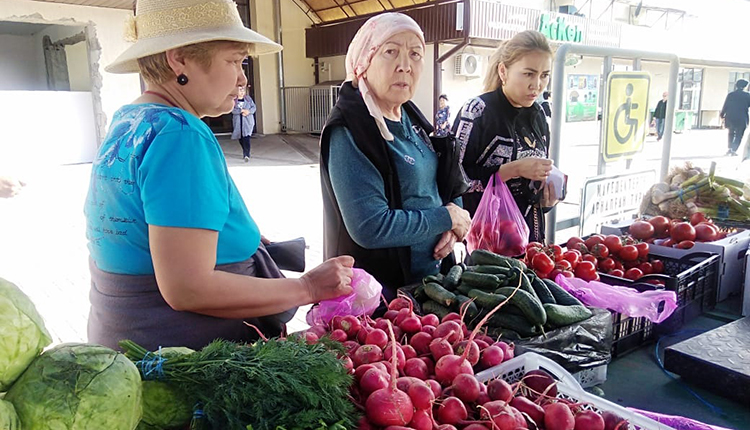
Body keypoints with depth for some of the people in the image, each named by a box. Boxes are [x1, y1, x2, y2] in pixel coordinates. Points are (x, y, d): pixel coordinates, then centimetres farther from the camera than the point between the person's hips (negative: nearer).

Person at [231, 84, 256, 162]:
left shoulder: (248, 98, 6)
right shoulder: (233, 100, 2)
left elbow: (253, 107, 2)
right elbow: (233, 110, -9)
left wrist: (248, 111, -17)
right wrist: (242, 110, -21)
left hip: (248, 121, -2)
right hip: (238, 122, 2)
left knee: (246, 137, -16)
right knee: (240, 138, 10)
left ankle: (247, 155, -21)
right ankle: (245, 153, 31)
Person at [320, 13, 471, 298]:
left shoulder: (408, 116, 3)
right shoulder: (348, 131, -22)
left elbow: (430, 186, 12)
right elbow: (371, 228, -29)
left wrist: (452, 227, -8)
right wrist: (447, 218, -17)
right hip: (380, 289, -8)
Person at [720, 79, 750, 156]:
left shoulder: (730, 95, -1)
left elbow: (725, 106, 2)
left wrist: (722, 115, 15)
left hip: (730, 118, 2)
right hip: (742, 119, -2)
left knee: (731, 133, 21)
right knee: (738, 135, 6)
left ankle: (730, 148, 14)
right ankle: (733, 150, -6)